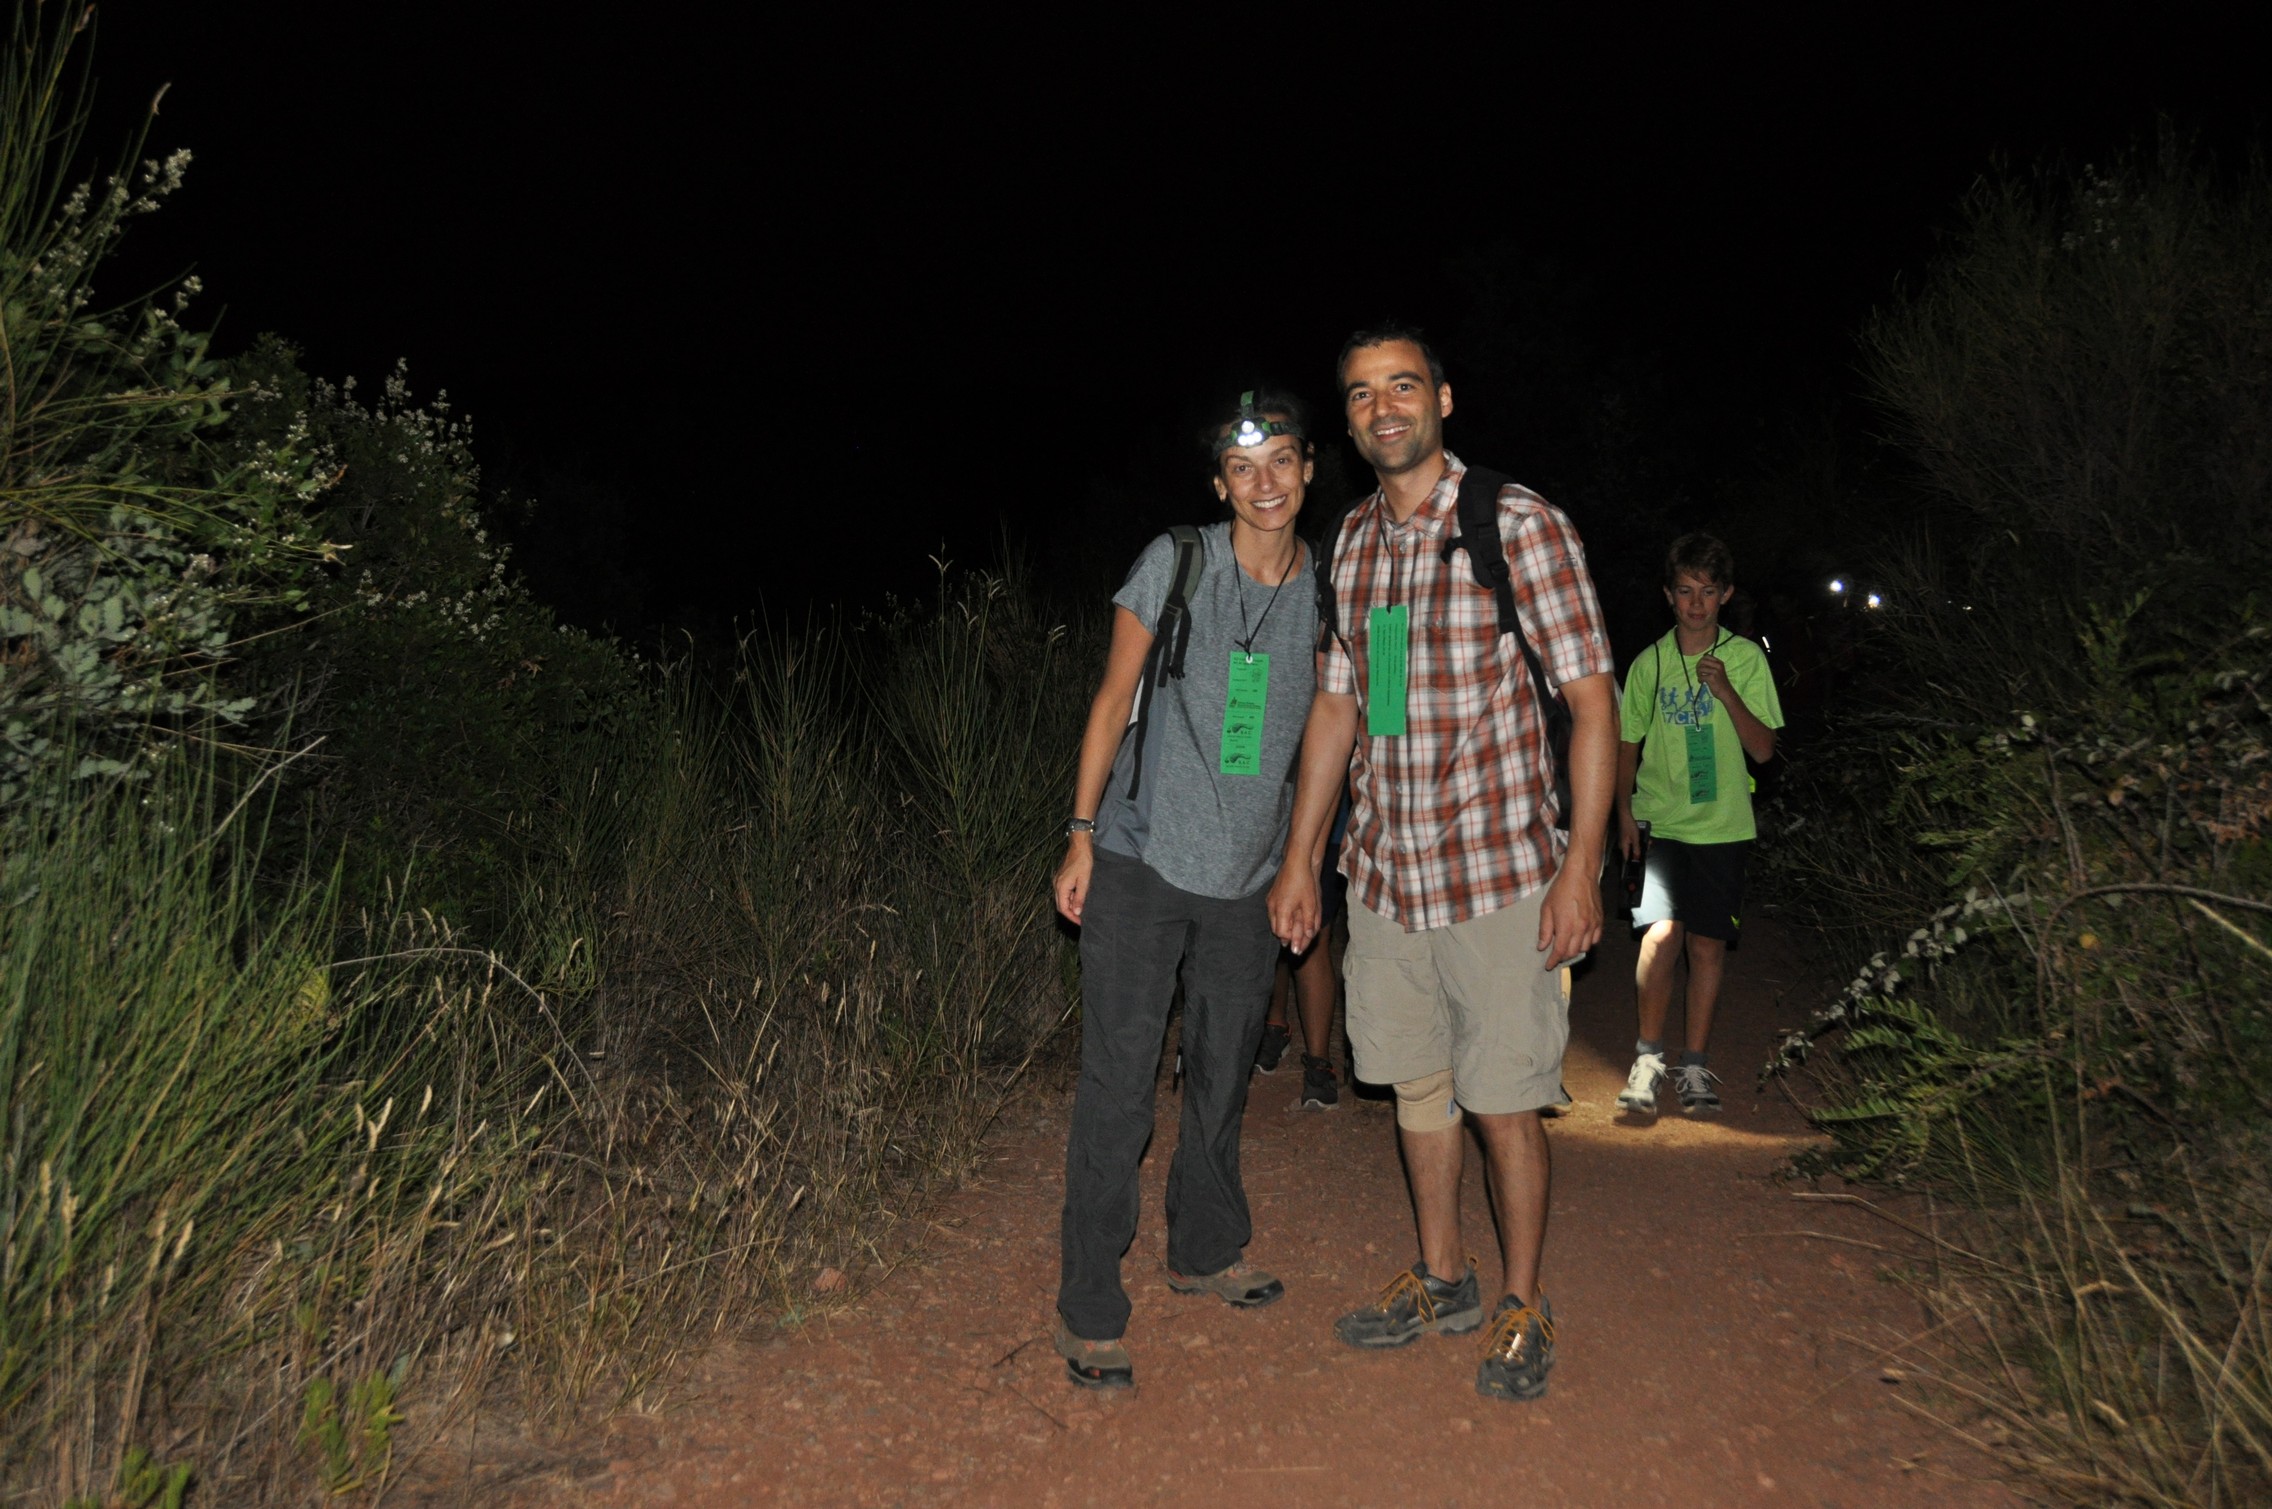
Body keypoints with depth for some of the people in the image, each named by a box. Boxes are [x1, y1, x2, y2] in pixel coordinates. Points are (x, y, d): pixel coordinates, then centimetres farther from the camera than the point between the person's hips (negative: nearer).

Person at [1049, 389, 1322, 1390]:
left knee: (1223, 1077, 17)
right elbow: (1114, 699, -2)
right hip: (1142, 859, -4)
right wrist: (1081, 836, -6)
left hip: (1248, 876, 4)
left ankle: (1204, 1253, 38)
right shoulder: (1175, 564, -6)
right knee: (1117, 1083, -4)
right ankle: (1089, 1310, 8)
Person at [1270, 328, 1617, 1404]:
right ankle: (1442, 1279, 35)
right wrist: (1299, 856, 13)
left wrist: (1581, 866, -14)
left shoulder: (1518, 522, -8)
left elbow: (1591, 699, -8)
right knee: (1416, 1084, 16)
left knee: (1502, 1103, 3)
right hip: (1385, 874, 5)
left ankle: (1524, 1306, 25)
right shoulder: (1351, 542, 8)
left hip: (1500, 873, -5)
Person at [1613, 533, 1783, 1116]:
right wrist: (1625, 811, 2)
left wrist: (1726, 691, -16)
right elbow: (1628, 743, 13)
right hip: (1661, 822, 0)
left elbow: (1764, 749, -2)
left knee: (1708, 942, 3)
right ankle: (1648, 1056, -1)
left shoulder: (1746, 658, 1)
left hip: (1723, 826, 0)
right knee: (1661, 931, -16)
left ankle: (1695, 1063, 18)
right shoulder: (1649, 663, 3)